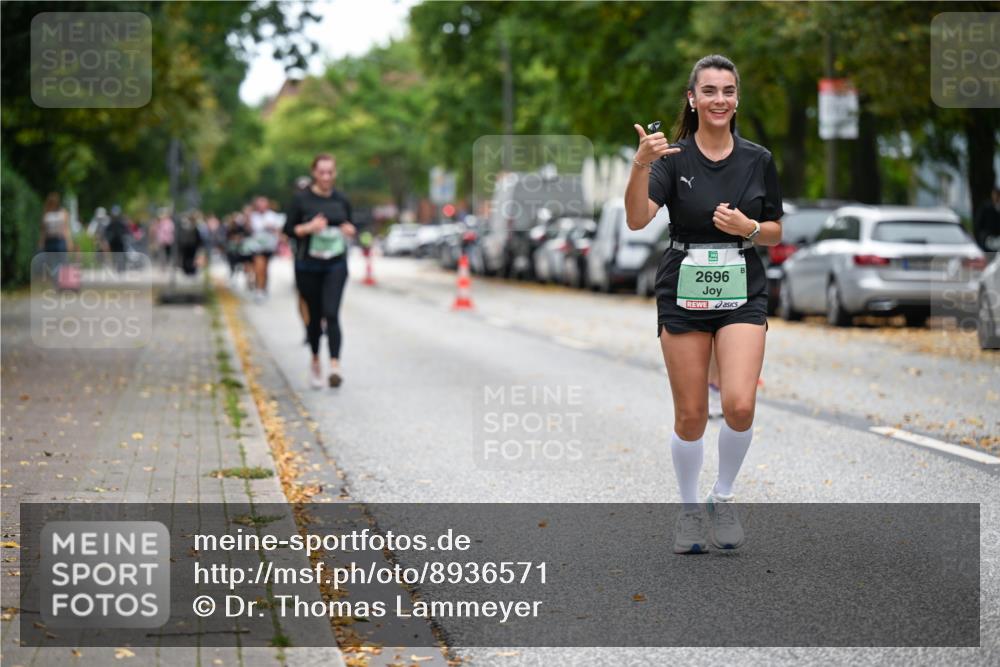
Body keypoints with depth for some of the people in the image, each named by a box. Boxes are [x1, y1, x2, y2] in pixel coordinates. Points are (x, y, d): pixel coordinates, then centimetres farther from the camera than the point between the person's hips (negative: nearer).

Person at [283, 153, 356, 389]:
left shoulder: (341, 200, 6)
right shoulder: (301, 199, -3)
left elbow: (349, 226, 18)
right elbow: (288, 229, -2)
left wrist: (350, 230, -5)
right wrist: (309, 227, -19)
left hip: (335, 265, 1)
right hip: (308, 266, -1)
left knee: (331, 313, -15)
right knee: (314, 315, 9)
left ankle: (335, 366, -22)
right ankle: (315, 361, 32)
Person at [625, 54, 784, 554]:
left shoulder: (758, 160, 3)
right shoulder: (672, 158, -4)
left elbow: (775, 233, 10)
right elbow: (637, 220, -19)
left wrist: (748, 227, -12)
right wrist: (641, 164, -35)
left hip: (741, 294, 1)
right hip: (683, 293, -1)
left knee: (739, 405, -16)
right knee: (690, 415, 0)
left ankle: (723, 497, 9)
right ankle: (689, 510, 21)